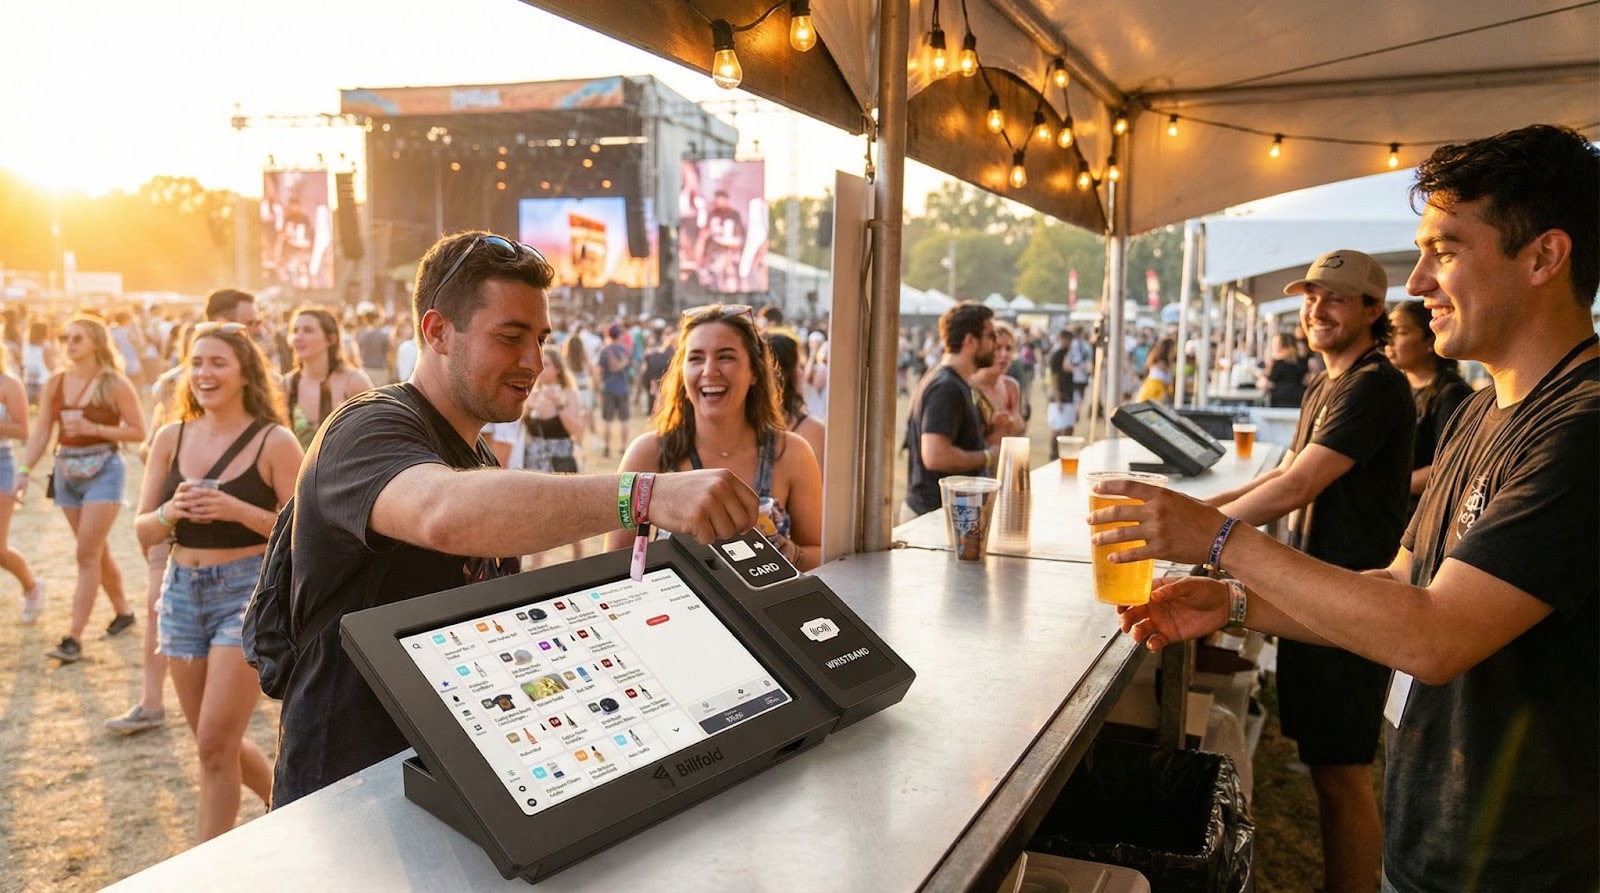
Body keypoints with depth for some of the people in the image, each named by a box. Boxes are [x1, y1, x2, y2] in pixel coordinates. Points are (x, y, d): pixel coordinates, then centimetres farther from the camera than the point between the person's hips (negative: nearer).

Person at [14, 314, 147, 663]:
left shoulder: (115, 384, -8)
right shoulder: (55, 384, 5)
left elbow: (138, 431, -8)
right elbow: (41, 433, 3)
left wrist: (93, 428, -18)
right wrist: (24, 469, -8)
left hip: (103, 470, -5)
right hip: (67, 471, 5)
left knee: (87, 555, -8)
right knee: (97, 552, 14)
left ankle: (74, 638, -6)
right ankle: (123, 612, 31)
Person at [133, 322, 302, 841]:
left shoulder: (274, 442, -9)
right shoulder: (171, 438, 5)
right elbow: (143, 530, 7)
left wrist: (238, 510, -23)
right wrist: (171, 512, -14)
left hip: (250, 591, -6)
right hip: (182, 592, 6)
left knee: (215, 743, -7)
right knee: (215, 740, 15)